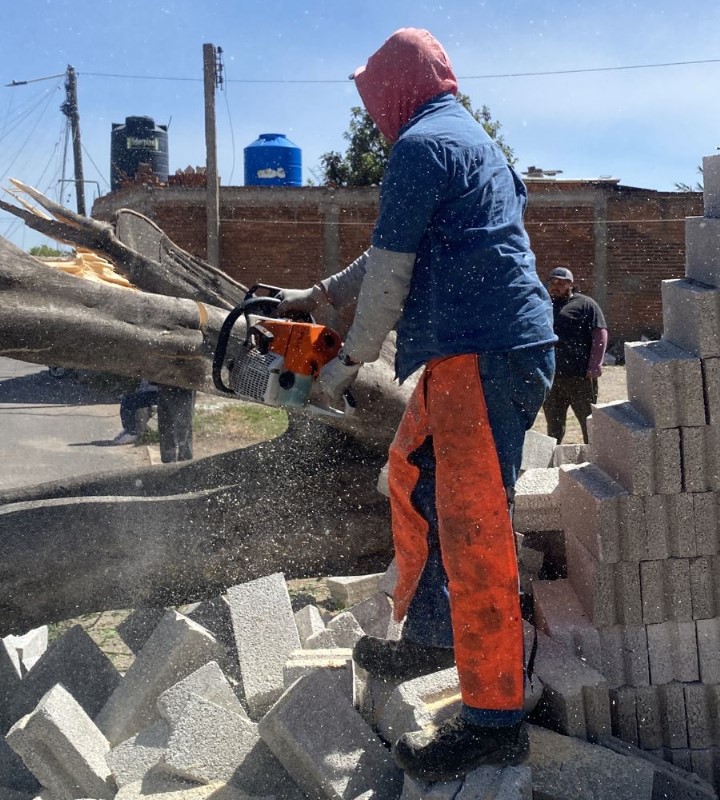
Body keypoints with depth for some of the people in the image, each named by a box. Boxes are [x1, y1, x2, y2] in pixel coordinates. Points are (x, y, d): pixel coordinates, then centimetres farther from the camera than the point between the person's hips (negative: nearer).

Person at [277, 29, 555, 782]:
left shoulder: (421, 145, -8)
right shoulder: (470, 140, 23)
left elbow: (389, 273, -9)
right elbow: (395, 253, 28)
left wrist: (349, 360, 4)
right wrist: (319, 294, 29)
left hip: (484, 357, -11)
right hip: (472, 355, 11)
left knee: (472, 527, -8)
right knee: (412, 474, 20)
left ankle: (493, 719, 2)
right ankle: (429, 635, 32)